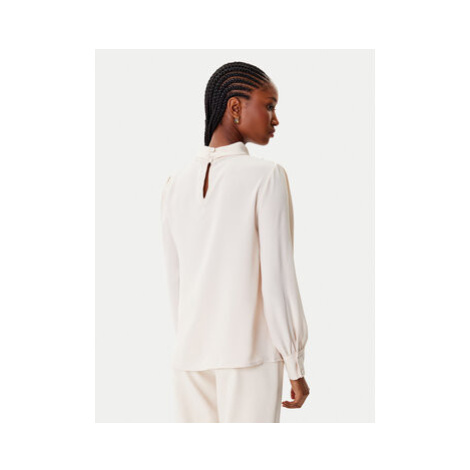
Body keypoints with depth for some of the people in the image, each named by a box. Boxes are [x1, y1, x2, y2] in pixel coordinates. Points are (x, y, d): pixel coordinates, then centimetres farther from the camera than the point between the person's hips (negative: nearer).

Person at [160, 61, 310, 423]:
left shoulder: (176, 185, 6)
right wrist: (296, 366, -6)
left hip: (190, 356, 5)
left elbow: (175, 282, 9)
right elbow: (278, 275, -14)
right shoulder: (267, 177, -11)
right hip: (251, 353, -5)